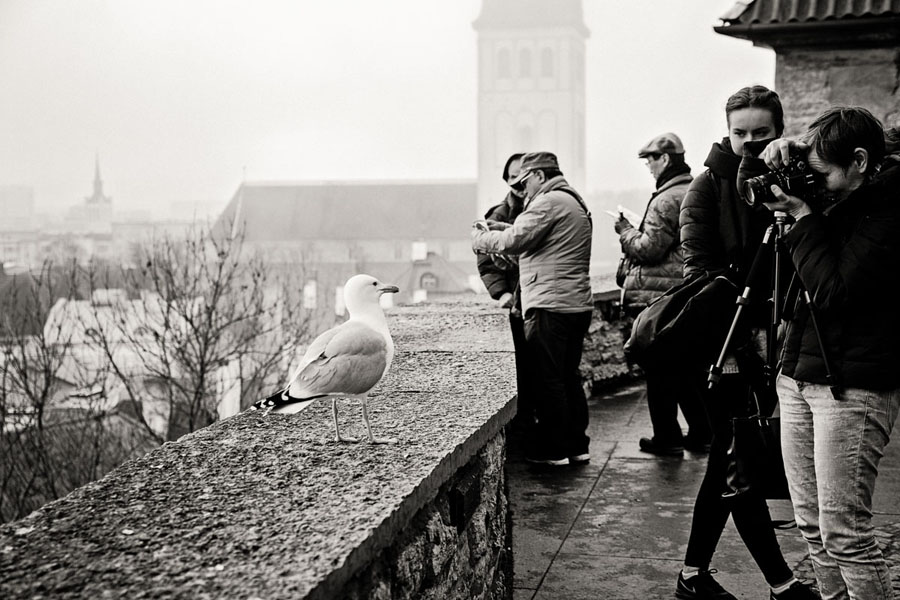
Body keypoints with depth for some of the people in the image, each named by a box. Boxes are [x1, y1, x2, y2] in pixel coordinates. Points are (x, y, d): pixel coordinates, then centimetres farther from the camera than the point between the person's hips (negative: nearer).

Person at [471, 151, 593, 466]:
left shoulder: (548, 202, -11)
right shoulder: (575, 202, 21)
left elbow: (515, 240, -18)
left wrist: (481, 238, -1)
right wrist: (501, 228, 12)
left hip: (550, 305, -10)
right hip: (578, 304, 10)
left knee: (548, 378, -3)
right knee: (568, 376, 15)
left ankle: (552, 449, 3)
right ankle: (577, 445, 21)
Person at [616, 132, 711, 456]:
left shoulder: (667, 200, -16)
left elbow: (648, 249, -18)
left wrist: (625, 230, -2)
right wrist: (636, 231, 16)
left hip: (658, 296, -9)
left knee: (660, 371, 1)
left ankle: (667, 438, 7)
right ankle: (701, 433, 22)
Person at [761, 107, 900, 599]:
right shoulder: (837, 199, 11)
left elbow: (833, 291, -18)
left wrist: (804, 217, -13)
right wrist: (776, 162, 2)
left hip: (852, 387, -8)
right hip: (798, 375, 8)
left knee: (843, 532, -7)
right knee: (812, 525, 11)